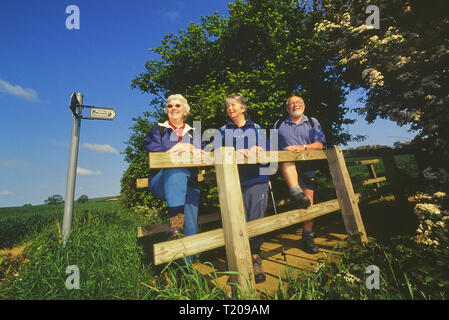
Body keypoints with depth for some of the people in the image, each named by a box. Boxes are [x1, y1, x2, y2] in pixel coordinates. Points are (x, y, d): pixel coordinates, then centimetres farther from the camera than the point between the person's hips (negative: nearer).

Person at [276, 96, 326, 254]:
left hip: (307, 166, 1)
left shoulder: (312, 122, 15)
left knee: (309, 201, -3)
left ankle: (308, 237, 11)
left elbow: (319, 144, 4)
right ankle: (296, 193, -42)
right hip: (287, 168, 0)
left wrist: (303, 147, -14)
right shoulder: (279, 124, 14)